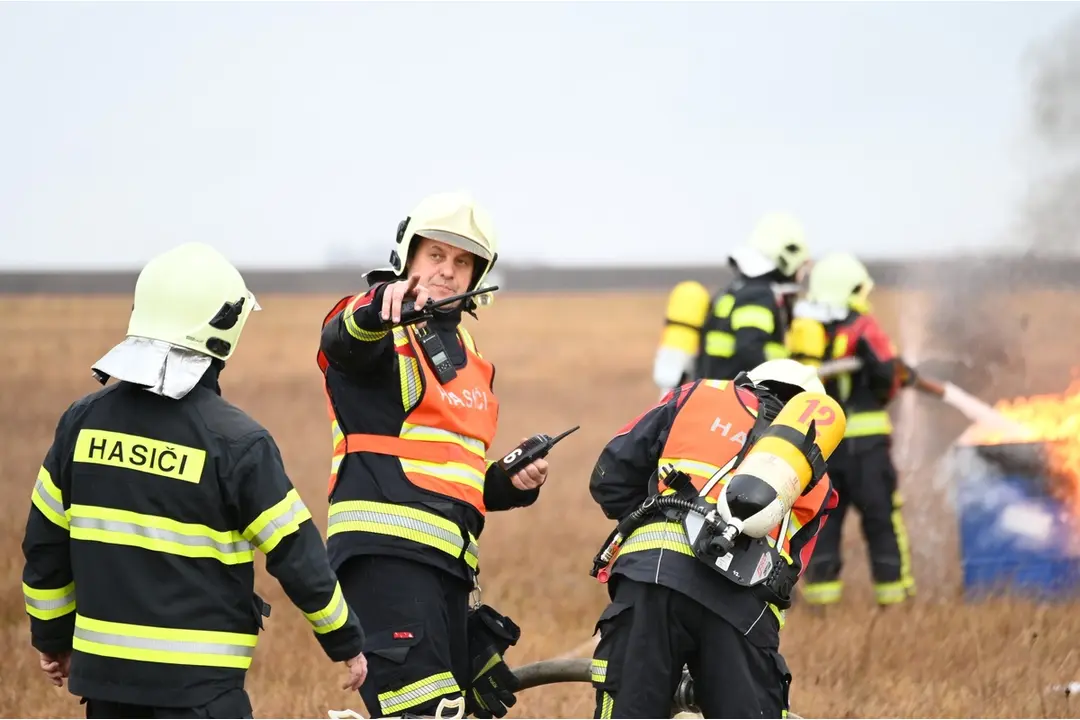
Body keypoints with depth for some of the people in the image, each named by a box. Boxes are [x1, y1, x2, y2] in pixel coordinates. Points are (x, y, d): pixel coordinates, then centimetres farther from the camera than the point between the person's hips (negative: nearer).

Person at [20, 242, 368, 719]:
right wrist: (346, 642, 8)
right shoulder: (236, 441, -12)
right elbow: (296, 556, -7)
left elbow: (44, 542, 10)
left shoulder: (83, 420, 3)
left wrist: (52, 635, 24)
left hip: (103, 664, 6)